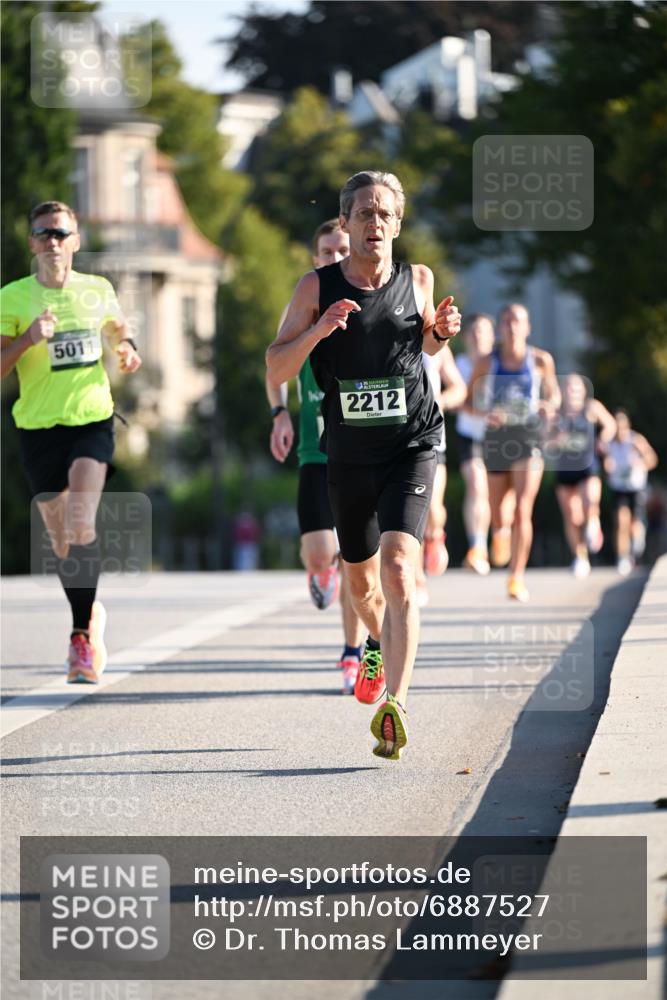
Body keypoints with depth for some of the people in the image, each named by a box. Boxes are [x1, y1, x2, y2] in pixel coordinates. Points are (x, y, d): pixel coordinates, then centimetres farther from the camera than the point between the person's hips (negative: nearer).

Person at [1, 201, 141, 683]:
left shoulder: (98, 291, 5)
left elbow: (118, 330, 24)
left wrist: (128, 350, 2)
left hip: (93, 422, 0)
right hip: (39, 427, 0)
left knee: (81, 524, -20)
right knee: (62, 541, 8)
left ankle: (82, 634, -17)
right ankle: (91, 614, 33)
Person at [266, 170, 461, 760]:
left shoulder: (417, 280, 2)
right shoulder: (317, 288, -2)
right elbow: (276, 368, -3)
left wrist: (440, 333, -1)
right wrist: (318, 329, -19)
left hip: (412, 446, -2)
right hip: (348, 453, 2)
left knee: (398, 568, -20)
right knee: (360, 580, 17)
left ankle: (394, 705, -27)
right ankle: (380, 645, 52)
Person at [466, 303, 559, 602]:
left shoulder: (541, 360, -1)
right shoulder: (486, 363, -2)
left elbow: (554, 393, 14)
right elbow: (469, 401, 3)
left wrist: (550, 405, -9)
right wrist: (485, 413, -18)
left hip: (528, 436, -1)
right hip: (496, 437, 1)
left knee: (522, 511, -17)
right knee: (497, 521, 10)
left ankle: (517, 578, -11)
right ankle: (502, 527, 50)